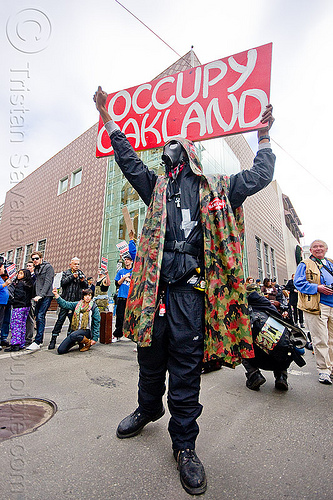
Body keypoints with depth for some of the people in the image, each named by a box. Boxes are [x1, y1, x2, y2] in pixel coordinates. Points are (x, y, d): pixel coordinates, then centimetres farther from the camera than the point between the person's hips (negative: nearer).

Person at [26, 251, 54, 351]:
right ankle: (40, 340, 19)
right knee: (38, 317, 9)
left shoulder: (48, 267, -5)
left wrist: (41, 295, -21)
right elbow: (36, 282, 22)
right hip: (38, 296, 8)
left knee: (40, 316, -14)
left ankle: (37, 342, -14)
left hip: (46, 295, -8)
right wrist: (36, 295, 12)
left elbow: (48, 282, -13)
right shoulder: (36, 269, 18)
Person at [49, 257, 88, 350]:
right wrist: (72, 276, -16)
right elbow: (63, 283, -9)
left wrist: (83, 281, -11)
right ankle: (53, 339, 4)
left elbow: (86, 286, 8)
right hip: (66, 301, -2)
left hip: (76, 301, 3)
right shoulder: (66, 273, 7)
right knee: (60, 320, -4)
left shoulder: (81, 274, 13)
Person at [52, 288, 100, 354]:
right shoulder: (78, 304, 8)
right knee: (60, 350, -6)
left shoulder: (94, 308, -3)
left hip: (86, 331, -5)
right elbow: (65, 304, 4)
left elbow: (97, 324, -2)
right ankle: (76, 341, 19)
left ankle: (87, 343, -7)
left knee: (73, 335, -36)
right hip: (75, 329, 5)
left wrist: (95, 338, -5)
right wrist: (56, 295, -7)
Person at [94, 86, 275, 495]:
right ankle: (148, 409, 42)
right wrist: (107, 117, 29)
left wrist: (263, 138, 30)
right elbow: (128, 159, 26)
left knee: (186, 365, 2)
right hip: (155, 281, 3)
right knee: (150, 354, 14)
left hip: (191, 288, -2)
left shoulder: (216, 188, 18)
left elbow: (259, 177, 24)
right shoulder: (157, 186, 23)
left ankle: (184, 443, 23)